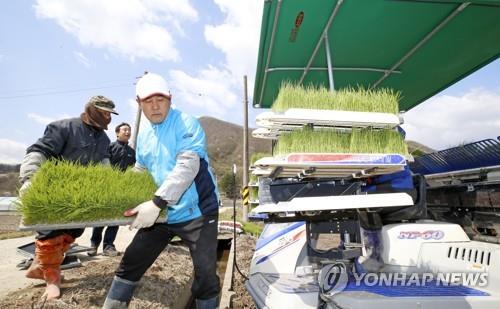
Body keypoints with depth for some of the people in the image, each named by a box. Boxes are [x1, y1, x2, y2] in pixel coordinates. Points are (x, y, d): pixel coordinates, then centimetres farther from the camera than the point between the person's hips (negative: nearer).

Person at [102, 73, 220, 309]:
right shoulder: (143, 135, 11)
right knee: (131, 263, 14)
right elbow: (139, 173, 22)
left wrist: (156, 203, -30)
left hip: (197, 211, -6)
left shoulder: (186, 124, -12)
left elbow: (187, 167, -25)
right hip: (161, 212, 7)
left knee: (206, 274, 1)